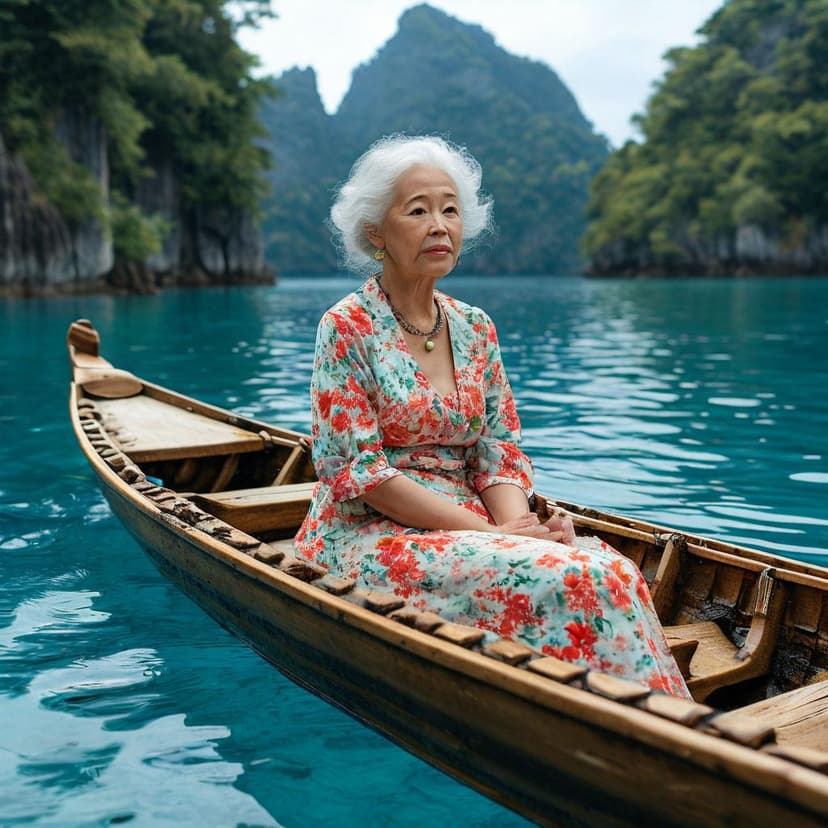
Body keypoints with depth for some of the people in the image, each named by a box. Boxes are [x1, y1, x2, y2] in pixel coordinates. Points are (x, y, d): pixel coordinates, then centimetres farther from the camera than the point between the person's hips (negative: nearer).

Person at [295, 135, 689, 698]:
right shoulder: (348, 328, -7)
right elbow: (358, 470, -14)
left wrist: (518, 522, -14)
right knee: (573, 577, -28)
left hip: (466, 526, 5)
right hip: (371, 537, -5)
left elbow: (500, 453, 8)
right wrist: (482, 529, -18)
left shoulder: (475, 329, 11)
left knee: (608, 566, -24)